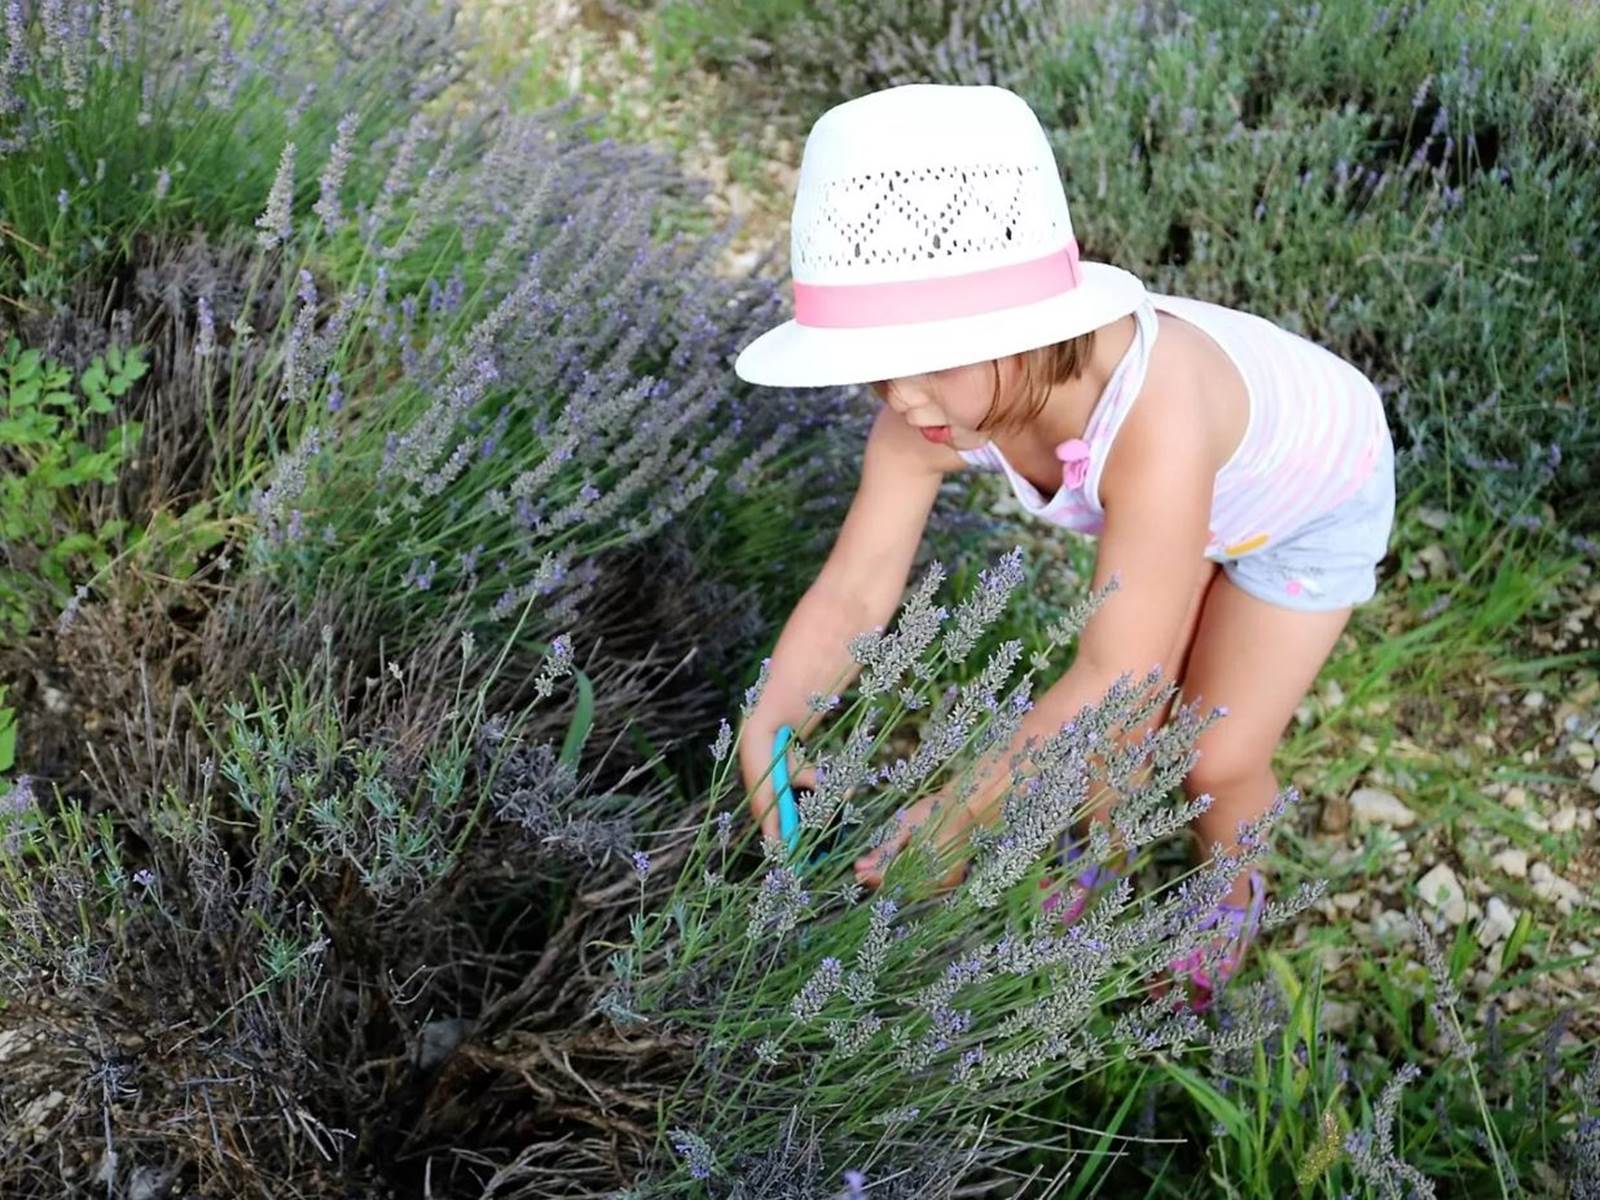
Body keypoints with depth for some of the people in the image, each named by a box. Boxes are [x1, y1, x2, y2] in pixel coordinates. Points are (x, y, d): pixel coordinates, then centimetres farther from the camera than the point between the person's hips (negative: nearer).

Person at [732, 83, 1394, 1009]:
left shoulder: (1154, 424, -49)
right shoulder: (935, 407, -31)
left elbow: (1118, 681, -45)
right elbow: (852, 593, -27)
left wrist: (960, 814, -45)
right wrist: (768, 735, -42)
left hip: (1314, 496, -4)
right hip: (1195, 499, 5)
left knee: (1217, 758, 0)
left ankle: (1232, 896, 33)